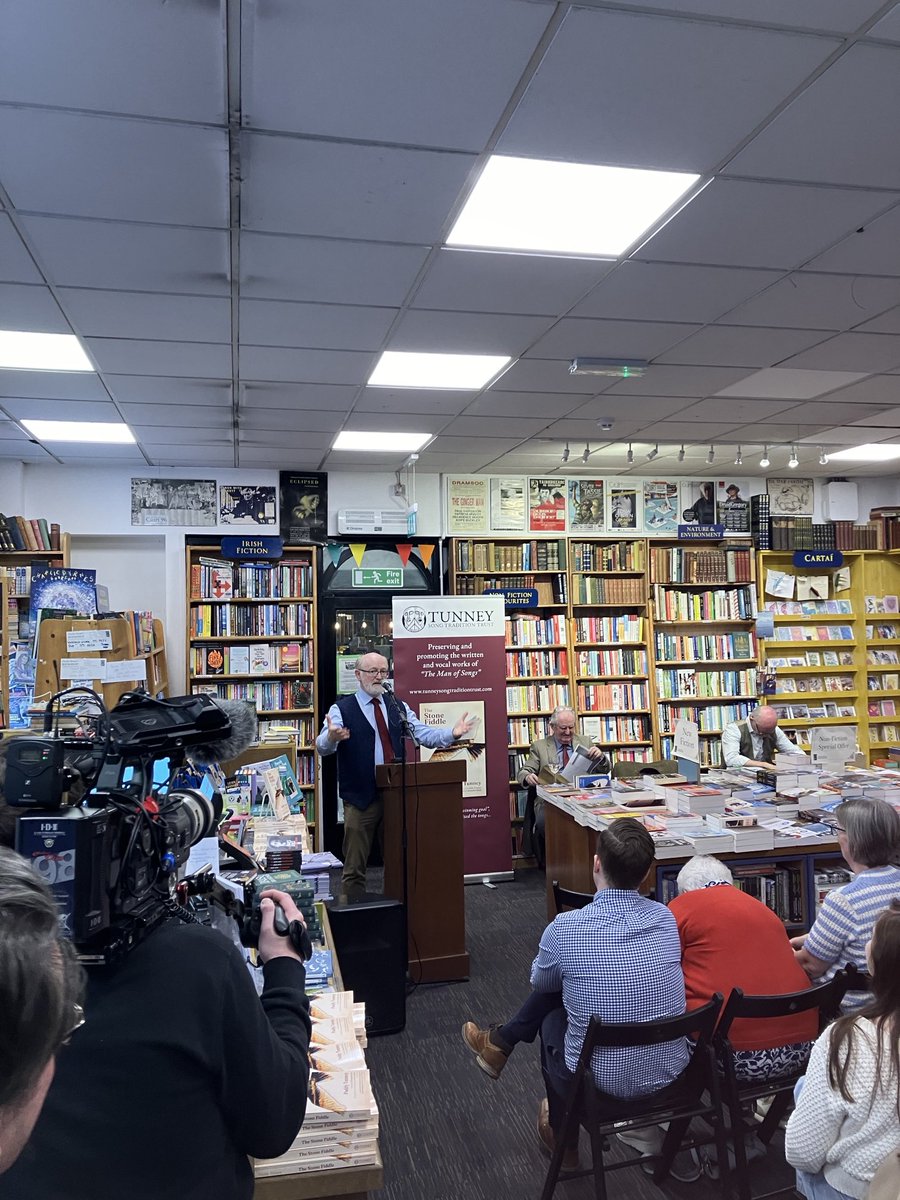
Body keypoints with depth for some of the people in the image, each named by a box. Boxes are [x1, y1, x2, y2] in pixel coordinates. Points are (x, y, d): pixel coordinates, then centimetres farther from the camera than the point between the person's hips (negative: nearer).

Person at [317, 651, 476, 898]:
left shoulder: (398, 708, 10)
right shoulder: (342, 709, -4)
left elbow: (423, 734, 1)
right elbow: (322, 746, -16)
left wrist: (452, 733, -17)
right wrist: (331, 737, -41)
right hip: (360, 798, -4)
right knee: (354, 868, 4)